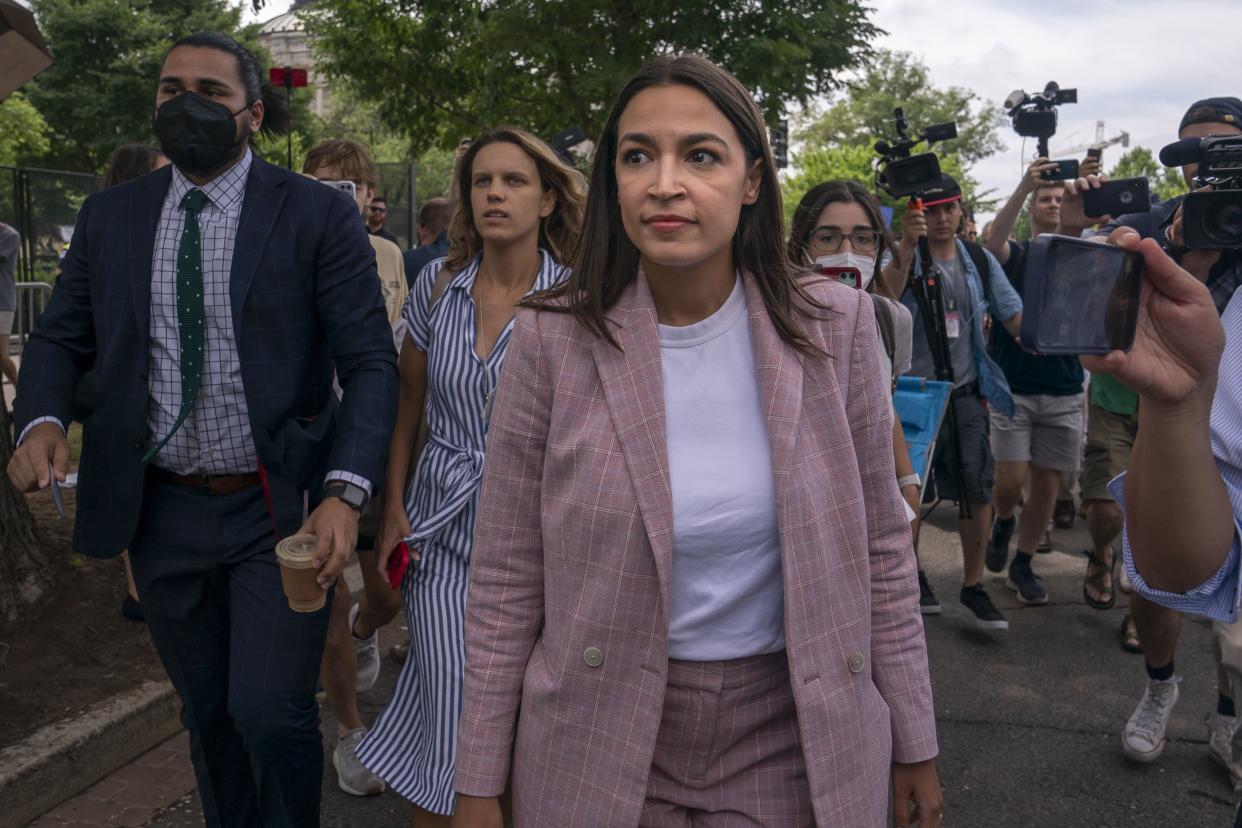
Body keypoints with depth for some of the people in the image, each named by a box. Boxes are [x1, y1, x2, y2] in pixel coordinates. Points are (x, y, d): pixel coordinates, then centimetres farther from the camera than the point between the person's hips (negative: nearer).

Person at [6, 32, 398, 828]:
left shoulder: (318, 214, -7)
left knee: (271, 712, -6)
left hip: (280, 508, -4)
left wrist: (346, 492, -24)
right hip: (161, 511, 4)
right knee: (207, 712, 18)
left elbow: (370, 362, -10)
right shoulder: (110, 215, 5)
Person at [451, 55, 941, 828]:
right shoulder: (554, 338, -12)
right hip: (603, 744, 0)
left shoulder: (835, 326, -8)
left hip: (793, 739, 1)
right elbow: (507, 580, -6)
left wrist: (914, 743, 6)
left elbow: (879, 547, 0)